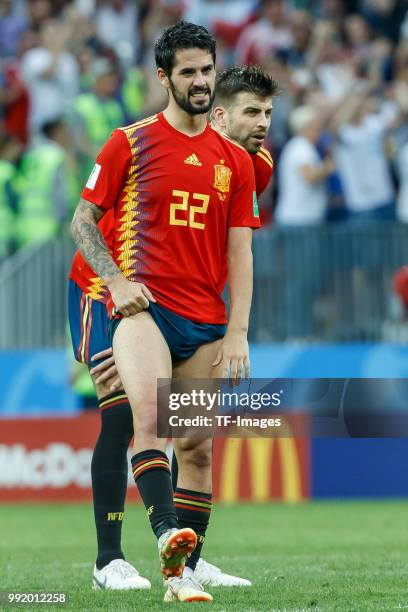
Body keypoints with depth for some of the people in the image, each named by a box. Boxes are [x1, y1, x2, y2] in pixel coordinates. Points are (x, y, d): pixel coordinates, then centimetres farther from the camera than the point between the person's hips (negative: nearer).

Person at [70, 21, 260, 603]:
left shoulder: (235, 160, 12)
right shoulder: (131, 142, 5)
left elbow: (239, 253, 11)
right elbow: (83, 218, 7)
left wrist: (237, 332, 1)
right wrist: (116, 279, -9)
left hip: (206, 322, 4)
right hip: (142, 305, -4)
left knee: (197, 447, 2)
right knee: (149, 417, -28)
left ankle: (183, 573, 7)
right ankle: (168, 534, -41)